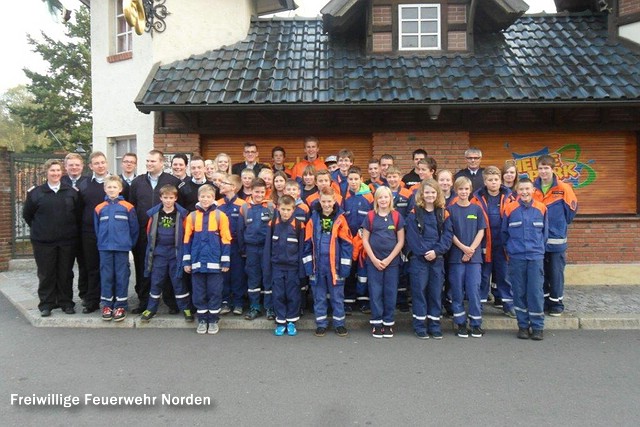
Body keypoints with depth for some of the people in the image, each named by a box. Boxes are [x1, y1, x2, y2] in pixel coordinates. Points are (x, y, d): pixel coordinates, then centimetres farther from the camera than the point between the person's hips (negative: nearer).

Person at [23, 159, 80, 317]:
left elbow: (78, 213, 9)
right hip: (43, 241, -1)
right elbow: (27, 214, 11)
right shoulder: (36, 193, 2)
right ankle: (46, 304, 16)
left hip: (67, 240, 1)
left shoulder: (71, 192, 4)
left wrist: (71, 229, 7)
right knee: (46, 274, 5)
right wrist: (38, 229, 10)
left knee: (66, 273, 7)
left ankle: (66, 302, 18)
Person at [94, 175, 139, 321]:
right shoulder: (99, 208, 3)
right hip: (105, 248, 2)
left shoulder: (128, 207, -3)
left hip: (122, 248, -2)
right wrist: (101, 242, 9)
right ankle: (107, 304, 19)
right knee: (106, 276, 9)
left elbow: (134, 228, 0)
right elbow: (96, 228, 11)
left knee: (122, 276, 4)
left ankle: (121, 305, 13)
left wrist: (130, 244, 1)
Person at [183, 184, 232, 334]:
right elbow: (188, 240, 6)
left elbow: (225, 240, -2)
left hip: (214, 262, -2)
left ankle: (214, 320, 19)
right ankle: (202, 320, 22)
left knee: (215, 291, 5)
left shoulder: (220, 215, -2)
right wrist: (186, 261, 4)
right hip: (197, 261, 2)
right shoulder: (192, 216, 3)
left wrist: (225, 261, -5)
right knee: (199, 292, 9)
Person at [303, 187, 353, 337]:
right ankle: (321, 324, 24)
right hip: (317, 265, 2)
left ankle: (339, 323, 23)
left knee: (337, 296, 10)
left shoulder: (340, 218, -3)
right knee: (319, 296, 11)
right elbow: (308, 243, 3)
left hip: (335, 266, -1)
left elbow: (347, 244, -4)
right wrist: (308, 265, -2)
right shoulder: (313, 218, 2)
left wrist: (345, 266, -7)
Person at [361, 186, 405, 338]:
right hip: (373, 261, 0)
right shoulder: (370, 216, 1)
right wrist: (374, 259, -8)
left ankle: (388, 323, 17)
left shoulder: (397, 216, 1)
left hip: (392, 261, 0)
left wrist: (389, 259, -8)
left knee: (390, 293, 5)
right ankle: (377, 323, 15)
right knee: (375, 292, 4)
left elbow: (401, 241, 0)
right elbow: (365, 240, 1)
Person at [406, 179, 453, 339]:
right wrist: (424, 252, -16)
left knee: (436, 291, 8)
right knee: (419, 290, 1)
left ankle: (435, 325, 19)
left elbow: (448, 234, -1)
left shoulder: (443, 213, 7)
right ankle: (420, 326, 11)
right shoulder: (414, 213, -2)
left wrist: (436, 251, -13)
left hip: (437, 258, 3)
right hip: (418, 258, -3)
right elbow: (412, 236, -9)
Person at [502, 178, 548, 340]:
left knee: (536, 291, -1)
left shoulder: (541, 208, 3)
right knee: (519, 292, 6)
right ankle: (523, 325, 17)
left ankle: (537, 326, 11)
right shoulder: (510, 209, -1)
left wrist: (538, 246, 12)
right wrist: (510, 247, 9)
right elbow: (504, 232, 10)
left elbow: (545, 232, 14)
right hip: (516, 257, 0)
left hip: (536, 256, 0)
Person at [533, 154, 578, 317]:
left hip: (556, 239, -3)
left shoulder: (563, 189, -8)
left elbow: (571, 211, -2)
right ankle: (543, 301, 26)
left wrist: (560, 226, 5)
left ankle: (556, 303, 18)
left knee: (556, 273, 5)